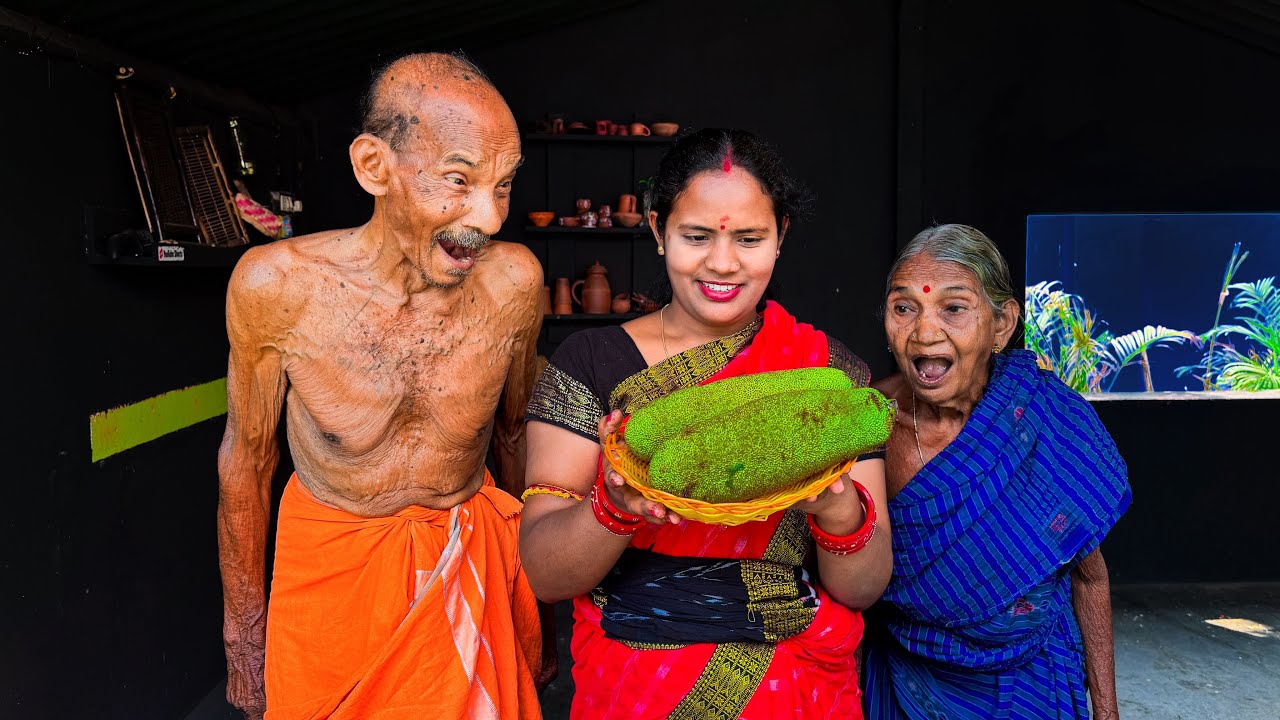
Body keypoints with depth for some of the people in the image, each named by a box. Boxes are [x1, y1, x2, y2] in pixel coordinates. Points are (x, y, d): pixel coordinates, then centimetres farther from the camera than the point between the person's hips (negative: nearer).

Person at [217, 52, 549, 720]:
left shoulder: (513, 281, -17)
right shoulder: (275, 284, -20)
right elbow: (246, 458, -5)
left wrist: (537, 578, 11)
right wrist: (242, 631, 4)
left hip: (473, 564, 1)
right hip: (330, 569, -1)